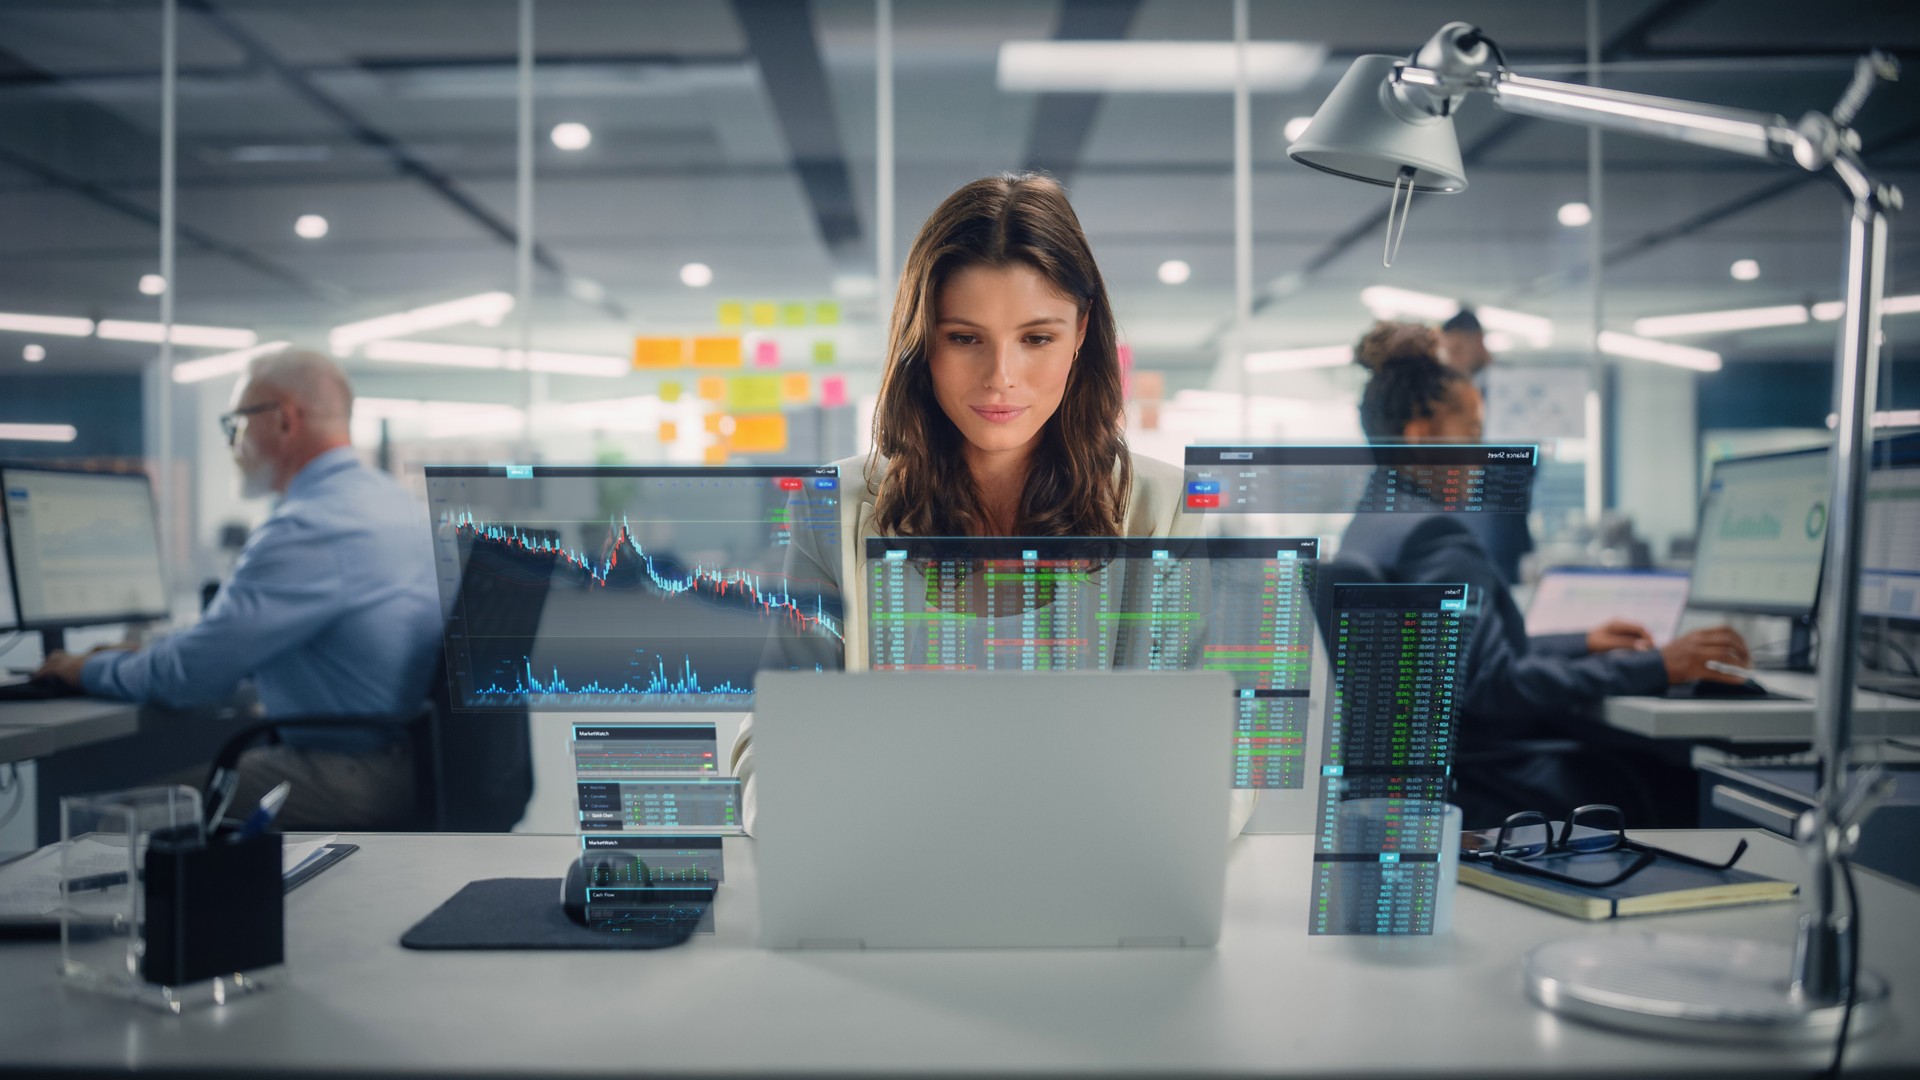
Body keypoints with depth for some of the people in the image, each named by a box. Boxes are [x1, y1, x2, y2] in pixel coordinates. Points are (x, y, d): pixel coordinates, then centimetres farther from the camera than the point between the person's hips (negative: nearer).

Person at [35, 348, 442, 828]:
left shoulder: (309, 528, -19)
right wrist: (146, 652, 23)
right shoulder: (391, 497, 14)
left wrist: (89, 669, 4)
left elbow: (190, 675, -15)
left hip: (357, 780, -10)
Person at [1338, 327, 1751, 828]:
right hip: (1483, 783, -10)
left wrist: (1582, 644, 21)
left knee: (1680, 757, 9)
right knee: (1689, 783, -9)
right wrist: (1658, 667, -21)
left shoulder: (1370, 524, 13)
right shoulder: (1433, 536, -17)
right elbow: (1495, 687, -24)